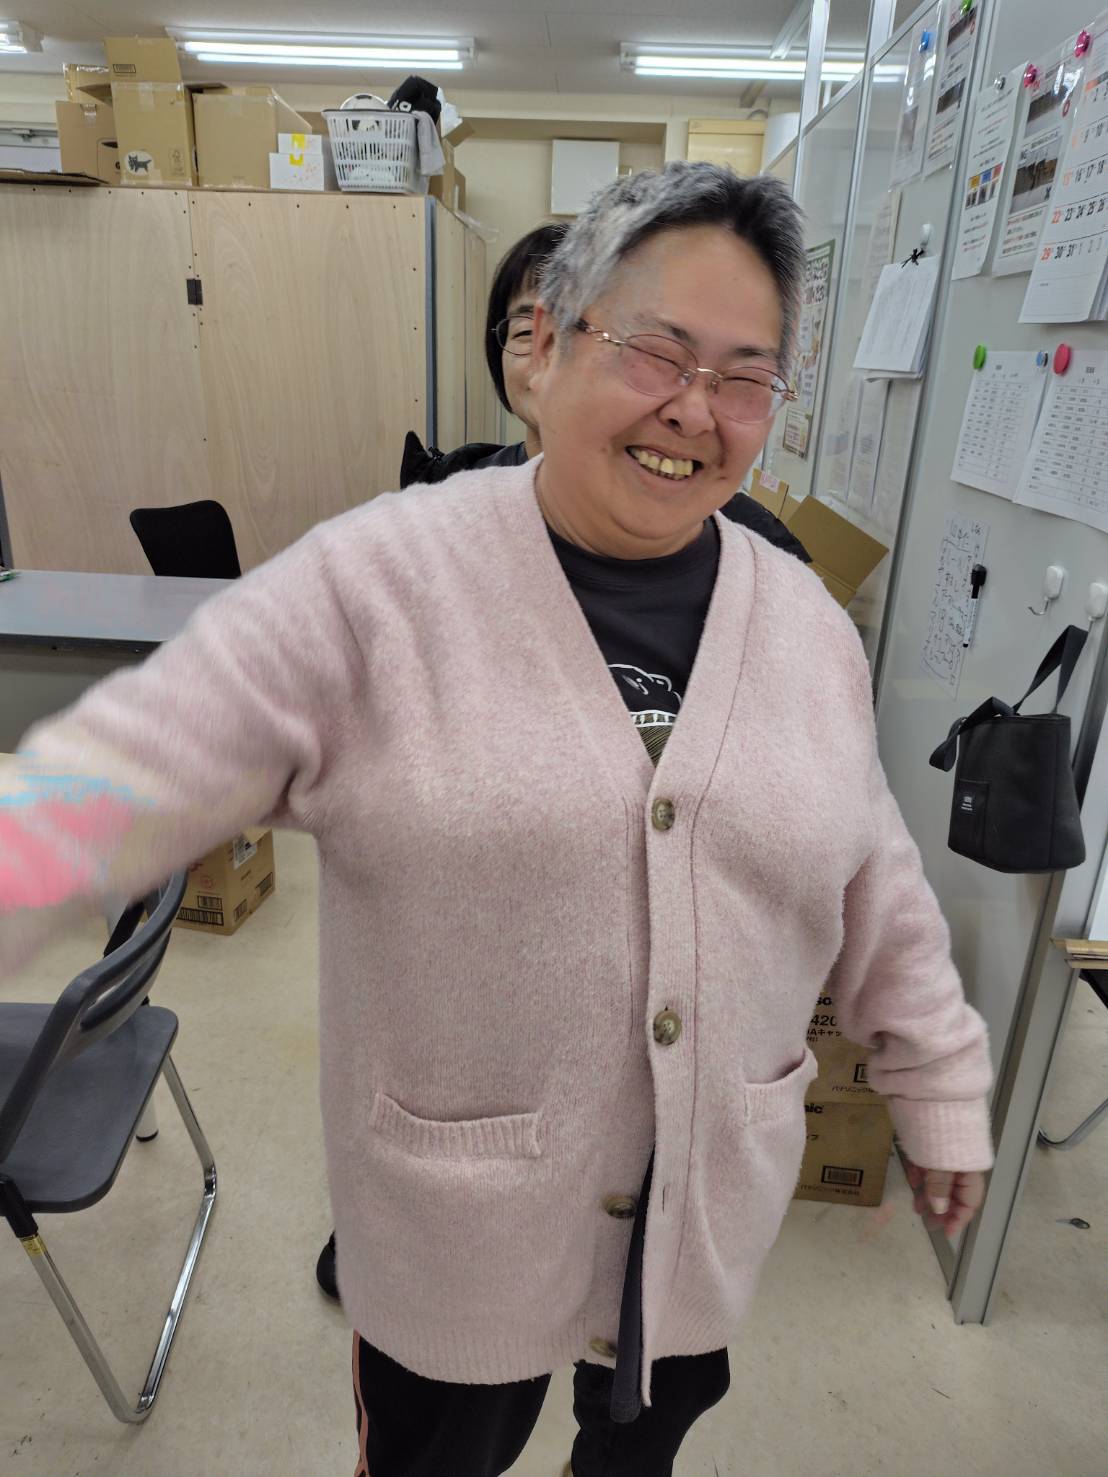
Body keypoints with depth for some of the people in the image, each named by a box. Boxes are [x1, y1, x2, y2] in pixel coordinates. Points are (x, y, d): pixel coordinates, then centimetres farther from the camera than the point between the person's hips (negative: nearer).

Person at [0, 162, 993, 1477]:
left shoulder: (807, 623, -4)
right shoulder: (380, 578, -18)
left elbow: (875, 886, 4)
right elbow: (120, 777, -20)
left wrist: (941, 1092, 10)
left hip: (717, 1194, 4)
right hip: (458, 1206, -3)